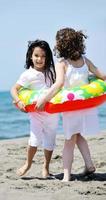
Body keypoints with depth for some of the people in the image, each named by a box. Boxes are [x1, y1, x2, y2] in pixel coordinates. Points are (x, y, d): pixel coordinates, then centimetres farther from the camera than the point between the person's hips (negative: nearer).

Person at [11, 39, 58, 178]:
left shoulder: (51, 71, 5)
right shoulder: (28, 74, -8)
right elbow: (14, 89, -8)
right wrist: (18, 101, -24)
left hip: (52, 112, 3)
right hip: (36, 111, -3)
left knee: (50, 141, 8)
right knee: (35, 139, -13)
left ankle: (46, 167, 25)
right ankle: (28, 163, 11)